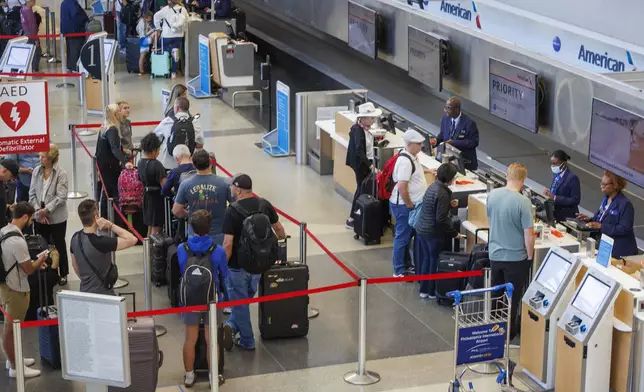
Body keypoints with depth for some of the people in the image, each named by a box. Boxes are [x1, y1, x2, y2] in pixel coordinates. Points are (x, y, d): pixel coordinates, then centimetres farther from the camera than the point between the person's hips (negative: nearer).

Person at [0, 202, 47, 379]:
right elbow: (28, 269, -20)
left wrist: (34, 263, 13)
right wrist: (40, 260, -1)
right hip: (15, 290, -9)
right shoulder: (18, 241, -29)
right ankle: (15, 367, 17)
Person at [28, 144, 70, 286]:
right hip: (39, 217, 4)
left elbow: (61, 197, -17)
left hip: (56, 217, -4)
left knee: (59, 245, 10)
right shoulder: (37, 171, -1)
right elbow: (32, 193, 1)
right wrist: (38, 210, -11)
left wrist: (46, 210, -19)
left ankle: (62, 274, 24)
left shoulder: (61, 173, -13)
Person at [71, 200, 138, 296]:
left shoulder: (75, 238, -2)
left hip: (84, 292, 8)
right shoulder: (100, 242, -26)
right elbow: (132, 240, -25)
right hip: (102, 294, -8)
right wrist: (111, 226, -21)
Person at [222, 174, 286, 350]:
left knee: (240, 303, 10)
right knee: (246, 298, 25)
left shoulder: (232, 211, -20)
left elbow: (228, 244, -22)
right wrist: (282, 237, 31)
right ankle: (232, 326, 38)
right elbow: (278, 228, 8)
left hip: (238, 265, -6)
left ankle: (247, 341, 20)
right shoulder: (264, 205, -4)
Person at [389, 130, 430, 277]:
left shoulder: (412, 157, 7)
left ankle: (407, 266, 32)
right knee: (402, 237, 1)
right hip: (404, 205, -10)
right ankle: (399, 271, 11)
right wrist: (409, 205, -20)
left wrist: (426, 171, 24)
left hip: (411, 204, 10)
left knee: (407, 237, 20)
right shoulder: (405, 161, -24)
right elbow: (402, 187, -28)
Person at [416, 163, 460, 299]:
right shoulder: (443, 193, -22)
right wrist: (454, 233, -15)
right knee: (435, 261, 6)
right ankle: (433, 291, 18)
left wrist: (450, 205, 7)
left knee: (426, 258, 18)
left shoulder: (433, 186, 5)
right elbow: (441, 219, -24)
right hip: (434, 233, -8)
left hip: (422, 230, 8)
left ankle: (424, 290, 27)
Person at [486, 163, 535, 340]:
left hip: (495, 254, 5)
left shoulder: (492, 195, -6)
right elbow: (529, 234, -19)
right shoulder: (523, 202, -23)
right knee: (512, 297, 11)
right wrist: (530, 256, -3)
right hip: (516, 257, -5)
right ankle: (508, 331, 21)